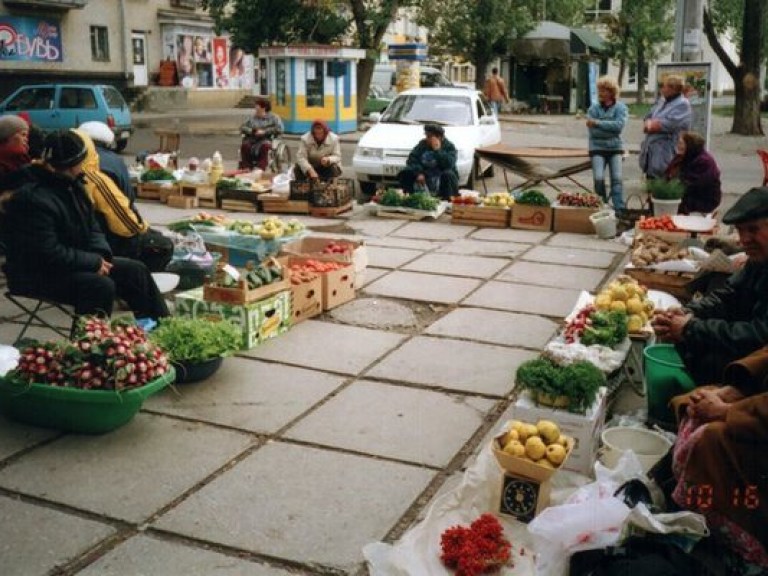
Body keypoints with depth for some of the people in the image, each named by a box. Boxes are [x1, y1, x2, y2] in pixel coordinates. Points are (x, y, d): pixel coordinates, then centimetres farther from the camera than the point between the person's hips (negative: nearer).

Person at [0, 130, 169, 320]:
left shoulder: (71, 186, 7)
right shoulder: (34, 200, -25)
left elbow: (91, 228, 13)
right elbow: (49, 253, -29)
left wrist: (101, 256, -7)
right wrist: (94, 262, -21)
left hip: (71, 262, 10)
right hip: (37, 275, -10)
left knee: (135, 270, 4)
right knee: (102, 286, -33)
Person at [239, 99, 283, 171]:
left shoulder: (273, 117, 10)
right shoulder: (252, 118, 21)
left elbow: (279, 129, -6)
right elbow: (242, 128, 14)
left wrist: (264, 131, -14)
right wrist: (252, 131, -7)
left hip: (266, 139, -3)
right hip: (252, 139, 3)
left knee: (264, 146, -39)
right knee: (244, 145, -31)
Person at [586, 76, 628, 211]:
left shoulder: (620, 107, 0)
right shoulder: (593, 108, 3)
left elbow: (619, 125, -17)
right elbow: (592, 130, -7)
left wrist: (598, 123, -17)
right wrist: (610, 128, -11)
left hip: (615, 147, 0)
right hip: (597, 147, 0)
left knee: (617, 178, -9)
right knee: (598, 178, -11)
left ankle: (619, 208, -8)